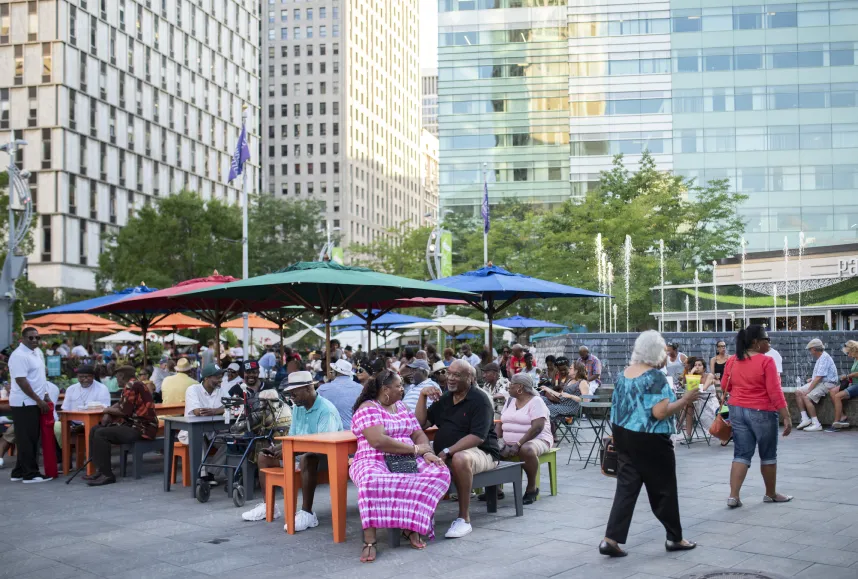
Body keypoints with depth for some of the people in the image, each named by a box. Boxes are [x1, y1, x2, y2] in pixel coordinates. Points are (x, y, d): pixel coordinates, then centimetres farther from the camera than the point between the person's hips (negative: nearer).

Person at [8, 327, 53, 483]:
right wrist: (38, 400, -20)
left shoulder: (34, 353, 15)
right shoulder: (19, 356, -16)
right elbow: (21, 381, -21)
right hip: (24, 404, -10)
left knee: (31, 439, 12)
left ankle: (19, 472, 19)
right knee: (26, 440, -5)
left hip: (33, 403, 10)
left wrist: (45, 396, 16)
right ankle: (30, 474, -1)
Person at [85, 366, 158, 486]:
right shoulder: (130, 386, 17)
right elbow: (120, 404, 24)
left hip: (141, 428, -11)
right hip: (133, 424, 11)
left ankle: (107, 475, -17)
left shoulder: (132, 386, -15)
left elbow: (124, 411, -19)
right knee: (95, 430, 8)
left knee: (101, 434, -20)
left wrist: (108, 410, -1)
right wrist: (108, 414, 4)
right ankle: (100, 469, 5)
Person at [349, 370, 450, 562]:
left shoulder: (402, 407, 18)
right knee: (371, 481, -41)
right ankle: (369, 541, -34)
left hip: (407, 461, 6)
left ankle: (412, 526, -16)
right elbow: (378, 441, -20)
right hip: (375, 462, -6)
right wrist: (415, 449, -13)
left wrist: (427, 453, -9)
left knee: (440, 472, -20)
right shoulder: (367, 408, -6)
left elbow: (419, 434, 14)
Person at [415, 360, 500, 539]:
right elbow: (421, 424, 9)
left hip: (480, 452, -7)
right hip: (447, 451, 7)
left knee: (459, 459, -39)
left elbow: (478, 437, -21)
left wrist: (448, 452, -29)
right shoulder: (444, 398, 13)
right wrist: (423, 395, -3)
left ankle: (464, 518, -27)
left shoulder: (479, 400, -9)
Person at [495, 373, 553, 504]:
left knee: (527, 450, -40)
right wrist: (499, 439, -8)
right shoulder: (510, 401, 16)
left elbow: (537, 427, -20)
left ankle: (531, 488, -21)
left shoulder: (536, 401, -8)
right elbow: (500, 423, 12)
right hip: (508, 443, 7)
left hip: (535, 440, -7)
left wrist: (519, 444, -27)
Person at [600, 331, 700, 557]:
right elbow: (660, 412, -24)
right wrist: (685, 400, -14)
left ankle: (611, 539, -3)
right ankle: (674, 538, 23)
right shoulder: (655, 377, -17)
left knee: (626, 487, 6)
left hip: (623, 435, 7)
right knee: (663, 489, 9)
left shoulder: (623, 374, 6)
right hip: (649, 440, -7)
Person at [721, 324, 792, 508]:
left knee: (741, 454, 6)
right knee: (768, 455, 12)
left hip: (737, 410, 5)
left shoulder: (732, 361, 3)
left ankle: (733, 496, -3)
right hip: (762, 412, -5)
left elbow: (724, 386, 13)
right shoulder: (766, 361, -15)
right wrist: (786, 416, -14)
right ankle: (771, 494, 26)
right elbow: (775, 392, -17)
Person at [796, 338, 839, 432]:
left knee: (807, 397, -25)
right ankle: (805, 419, -4)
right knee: (798, 392, -1)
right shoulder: (820, 357, 15)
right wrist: (812, 379, 10)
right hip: (818, 382, 10)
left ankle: (816, 424, -20)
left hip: (827, 384, -10)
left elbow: (819, 377, -23)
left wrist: (808, 390, -21)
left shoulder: (824, 358, -18)